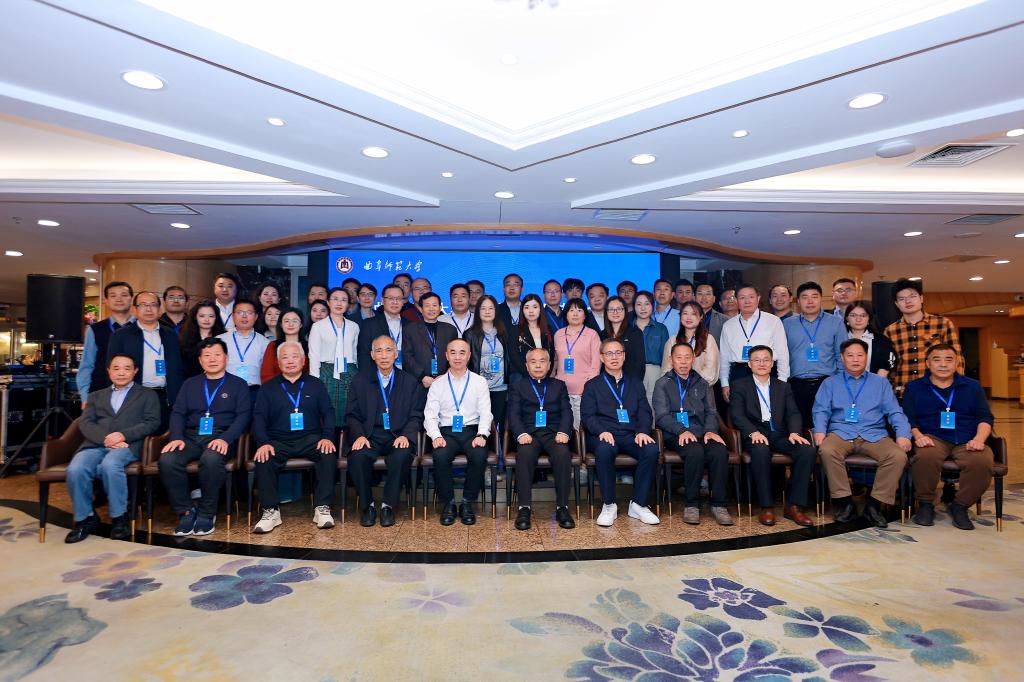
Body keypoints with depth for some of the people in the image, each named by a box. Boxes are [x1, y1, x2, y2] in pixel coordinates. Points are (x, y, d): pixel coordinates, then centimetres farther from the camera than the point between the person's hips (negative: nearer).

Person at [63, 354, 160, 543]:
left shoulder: (147, 395, 19)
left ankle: (120, 517, -19)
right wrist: (105, 439, -9)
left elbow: (152, 422, 5)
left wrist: (124, 435, -11)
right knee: (75, 469, -28)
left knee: (109, 465, -36)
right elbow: (85, 423, 12)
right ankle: (85, 518, -7)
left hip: (127, 445, -3)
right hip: (96, 445, 3)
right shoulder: (96, 396, 28)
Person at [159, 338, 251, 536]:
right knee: (167, 460, -27)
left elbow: (243, 415, 0)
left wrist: (226, 439, -16)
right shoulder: (190, 384, 23)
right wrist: (177, 437, -6)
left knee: (211, 459, -36)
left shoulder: (238, 384, 11)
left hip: (221, 437, -3)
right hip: (191, 436, 4)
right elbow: (178, 413, 14)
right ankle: (186, 511, -9)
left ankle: (207, 514, -16)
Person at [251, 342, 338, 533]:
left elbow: (328, 412, 8)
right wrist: (263, 443, -13)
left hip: (310, 438, 0)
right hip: (278, 441, 1)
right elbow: (259, 417, 6)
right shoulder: (267, 388, 16)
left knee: (329, 455, -30)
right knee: (263, 460, -30)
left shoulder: (316, 385, 15)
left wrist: (328, 437, -10)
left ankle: (322, 508, -22)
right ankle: (271, 511, -17)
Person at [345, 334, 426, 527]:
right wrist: (359, 436, -10)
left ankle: (388, 505, -11)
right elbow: (352, 415, 8)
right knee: (358, 457, -30)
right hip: (369, 436, 1)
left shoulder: (410, 382, 10)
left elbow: (416, 415, 6)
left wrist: (406, 435, -12)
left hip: (398, 436, 0)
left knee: (402, 456, -32)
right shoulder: (359, 381, 11)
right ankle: (366, 505, -7)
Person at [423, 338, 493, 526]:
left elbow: (485, 412, 3)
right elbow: (430, 415, 5)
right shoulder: (437, 384, 11)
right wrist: (436, 436, -14)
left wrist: (482, 435, -15)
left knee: (480, 456, -31)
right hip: (446, 432, 0)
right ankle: (447, 503, -9)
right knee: (440, 456, -31)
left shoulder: (479, 382, 10)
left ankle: (467, 502, -9)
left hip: (472, 431, 0)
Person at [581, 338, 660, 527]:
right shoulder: (592, 385, 14)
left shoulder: (635, 384, 23)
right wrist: (602, 431, -17)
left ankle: (638, 504, -14)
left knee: (651, 450, -29)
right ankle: (609, 505, -20)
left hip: (631, 435, 3)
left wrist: (643, 431, -9)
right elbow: (587, 416, 3)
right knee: (605, 450, -37)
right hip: (604, 435, -2)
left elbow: (645, 412, 13)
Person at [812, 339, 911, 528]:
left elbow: (895, 412, 10)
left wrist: (903, 435, -8)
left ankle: (874, 504, -14)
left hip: (874, 435, 2)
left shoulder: (880, 383, 19)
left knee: (898, 456, -27)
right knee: (827, 450, -33)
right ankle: (844, 502, -18)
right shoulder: (830, 383, 15)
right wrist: (820, 431, -14)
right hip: (840, 433, -1)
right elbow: (820, 410, 5)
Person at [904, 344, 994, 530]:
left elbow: (985, 417, 14)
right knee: (925, 457, -38)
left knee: (983, 461, -34)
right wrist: (918, 436, -12)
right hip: (933, 438, -2)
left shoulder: (973, 387, 22)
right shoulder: (914, 387, 16)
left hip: (966, 441, 2)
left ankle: (960, 506, -9)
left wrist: (979, 439, -5)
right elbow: (908, 418, 8)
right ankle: (925, 504, -12)